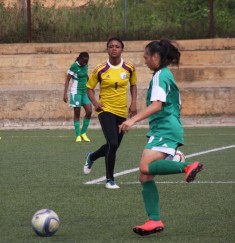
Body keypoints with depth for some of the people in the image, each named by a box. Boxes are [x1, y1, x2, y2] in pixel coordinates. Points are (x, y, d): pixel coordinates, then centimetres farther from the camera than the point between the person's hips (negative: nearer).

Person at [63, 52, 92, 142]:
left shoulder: (85, 66, 7)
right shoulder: (74, 67, -12)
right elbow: (67, 80, -11)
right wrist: (65, 94, -17)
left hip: (85, 91, 6)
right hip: (76, 92, -6)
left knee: (89, 111, -4)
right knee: (77, 113, -2)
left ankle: (83, 133, 10)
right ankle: (78, 135, 4)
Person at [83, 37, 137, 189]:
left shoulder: (129, 68, 0)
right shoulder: (100, 70, -7)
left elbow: (133, 85, 17)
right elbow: (90, 87, 4)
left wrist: (134, 103, 4)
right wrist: (95, 102, -12)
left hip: (122, 112, 4)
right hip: (106, 110, -4)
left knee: (113, 146, 11)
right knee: (113, 144, -19)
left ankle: (91, 157, 44)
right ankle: (110, 180, -3)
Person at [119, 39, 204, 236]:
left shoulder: (160, 75, -8)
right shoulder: (167, 75, 22)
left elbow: (157, 104, -22)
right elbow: (177, 105, 30)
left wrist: (133, 120, -30)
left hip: (165, 129, -10)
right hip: (161, 130, 10)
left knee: (145, 167, -27)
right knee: (145, 176, 3)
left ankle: (188, 167, -26)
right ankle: (154, 221, 0)